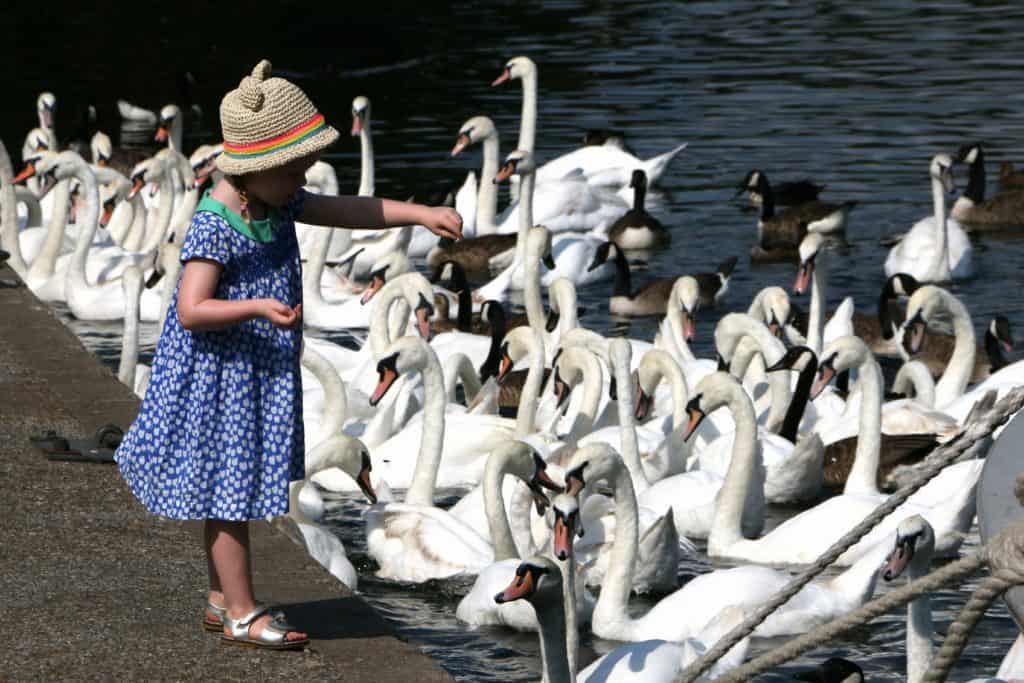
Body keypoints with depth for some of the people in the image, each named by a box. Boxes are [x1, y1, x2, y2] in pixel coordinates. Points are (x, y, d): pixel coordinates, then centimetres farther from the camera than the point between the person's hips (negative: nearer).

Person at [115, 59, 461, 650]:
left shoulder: (280, 205, 3)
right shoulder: (215, 228, -24)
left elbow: (354, 211, 6)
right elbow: (191, 310, -27)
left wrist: (423, 214, -4)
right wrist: (258, 307, -38)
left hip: (262, 374, 9)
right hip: (220, 375, -9)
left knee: (233, 490, 17)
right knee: (228, 489, 0)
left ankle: (223, 600, 27)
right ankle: (242, 612, 6)